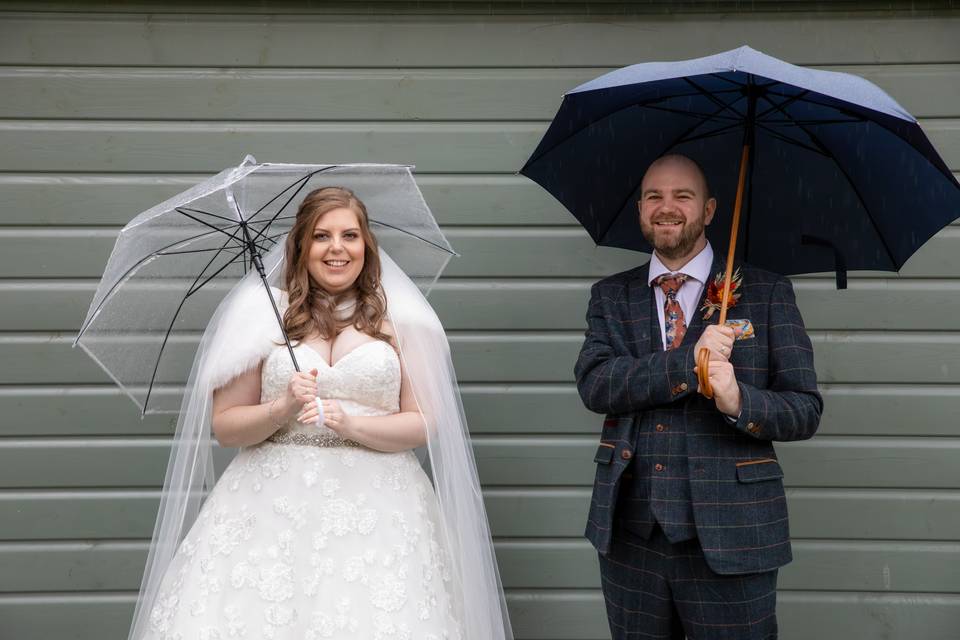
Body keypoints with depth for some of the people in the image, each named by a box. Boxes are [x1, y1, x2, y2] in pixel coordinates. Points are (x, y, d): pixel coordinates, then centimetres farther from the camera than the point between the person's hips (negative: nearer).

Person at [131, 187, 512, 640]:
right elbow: (224, 426, 6)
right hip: (273, 505, 1)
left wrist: (349, 423, -12)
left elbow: (425, 424, 2)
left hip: (376, 511, 0)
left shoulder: (398, 317, 6)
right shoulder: (263, 314, 6)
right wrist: (282, 409, -12)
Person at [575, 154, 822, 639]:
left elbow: (805, 410, -3)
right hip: (630, 535, 2)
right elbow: (593, 385, -8)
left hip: (730, 537, -2)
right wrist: (689, 361, -20)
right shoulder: (610, 296, 8)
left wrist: (738, 401, -23)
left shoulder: (766, 293, 1)